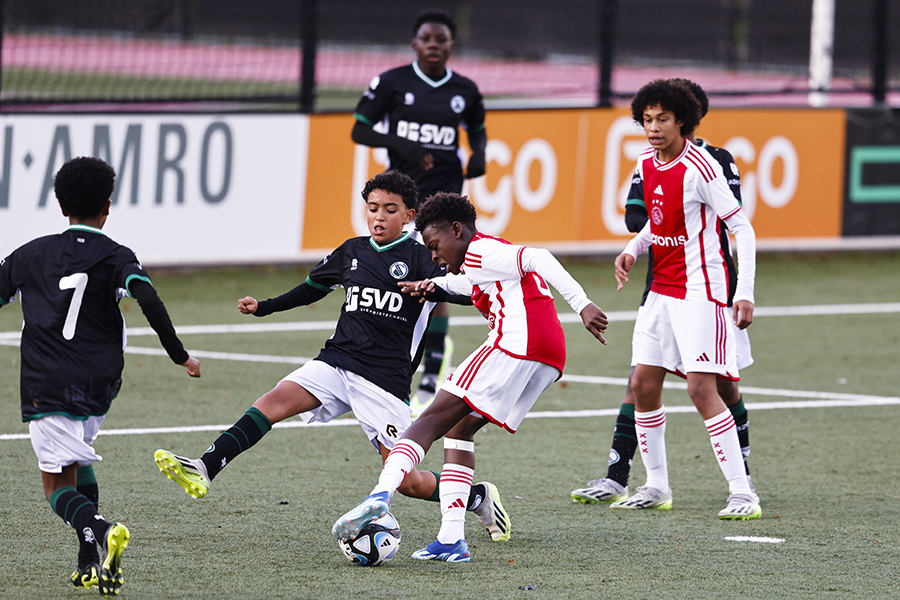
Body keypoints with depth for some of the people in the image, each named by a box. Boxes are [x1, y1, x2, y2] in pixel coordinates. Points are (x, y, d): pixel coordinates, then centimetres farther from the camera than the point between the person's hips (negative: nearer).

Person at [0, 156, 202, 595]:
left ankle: (101, 530, -34)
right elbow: (148, 299, -18)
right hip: (100, 386, 2)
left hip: (47, 388, -2)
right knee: (77, 459, 28)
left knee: (59, 487, -1)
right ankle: (90, 564, 15)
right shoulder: (115, 257, 0)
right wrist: (179, 356, -12)